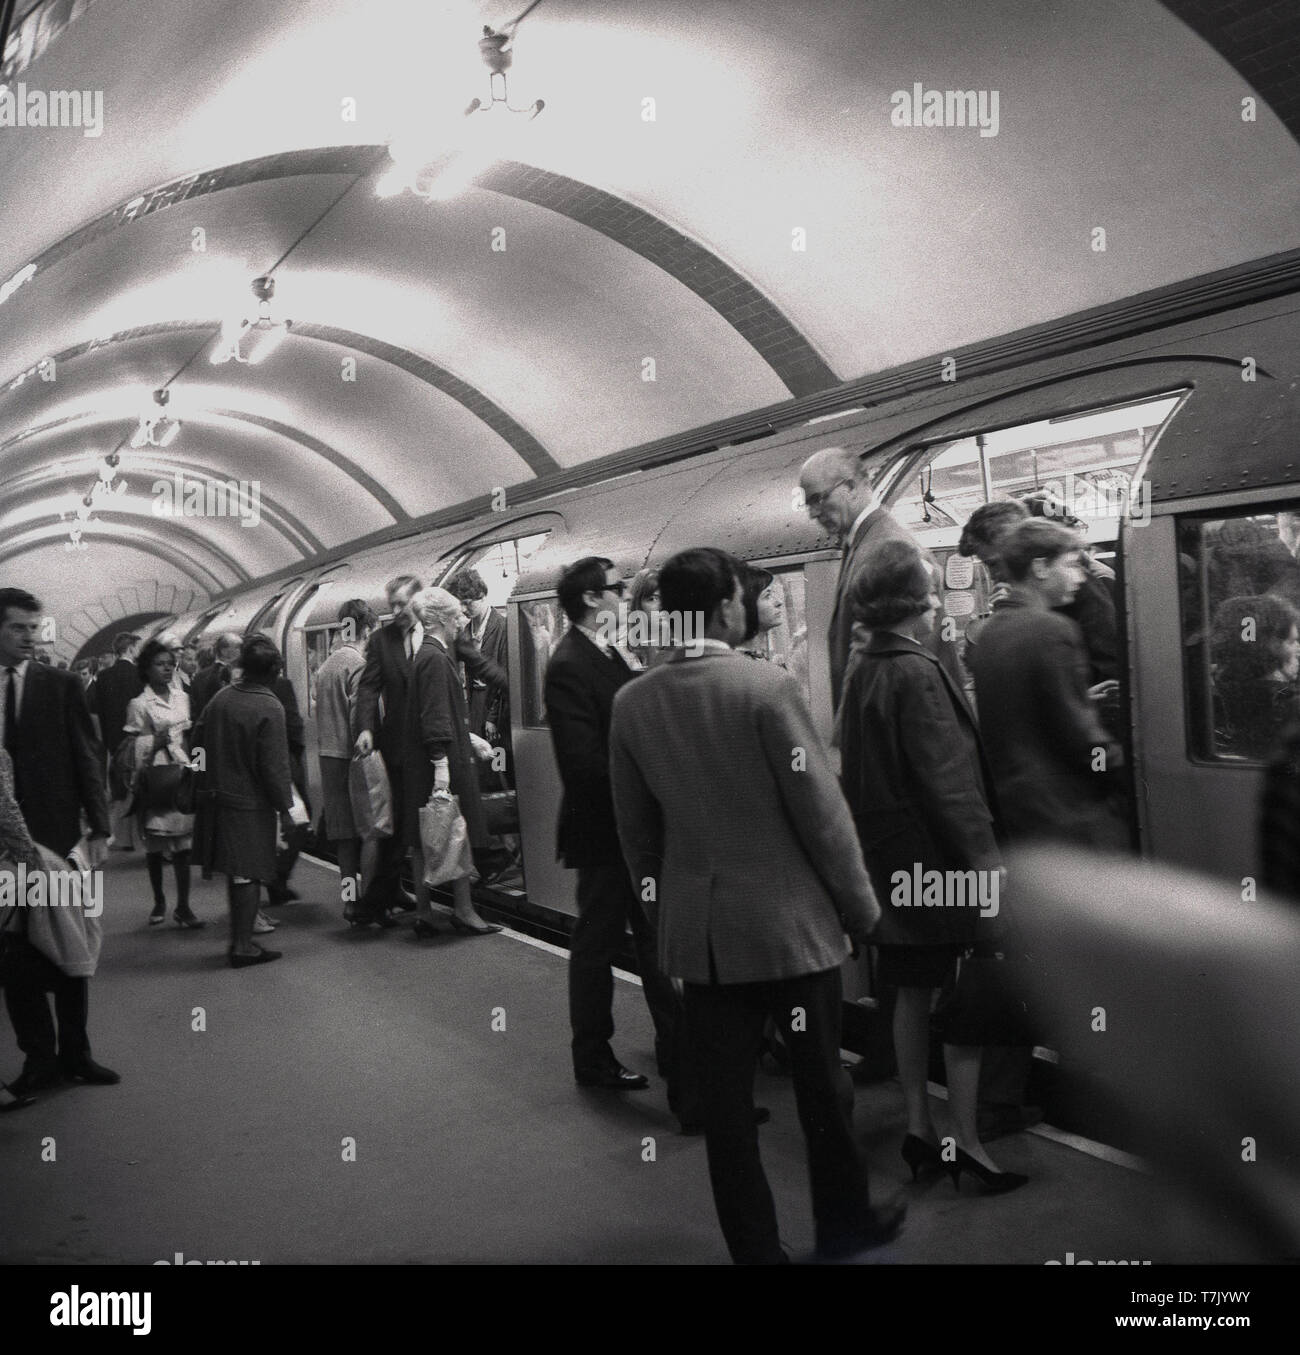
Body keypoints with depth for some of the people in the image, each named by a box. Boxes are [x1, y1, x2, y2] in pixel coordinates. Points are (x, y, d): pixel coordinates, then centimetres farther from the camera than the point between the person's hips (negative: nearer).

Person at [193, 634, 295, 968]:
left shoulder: (219, 699, 3)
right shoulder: (269, 709, -17)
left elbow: (204, 749, 10)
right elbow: (274, 766, -17)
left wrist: (208, 790, 19)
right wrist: (284, 808, -9)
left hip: (218, 796, 7)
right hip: (250, 803, -6)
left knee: (236, 872, 16)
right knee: (247, 874, 2)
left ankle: (240, 939, 25)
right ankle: (242, 946, 8)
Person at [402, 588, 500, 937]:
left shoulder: (428, 656, 15)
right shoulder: (435, 659, -16)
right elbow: (435, 718, -22)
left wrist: (469, 739, 28)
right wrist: (441, 764, -24)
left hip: (422, 764, 10)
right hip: (447, 763, -10)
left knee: (422, 842, 10)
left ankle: (424, 914, 17)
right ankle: (463, 911, 7)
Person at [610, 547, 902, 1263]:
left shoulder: (630, 701, -2)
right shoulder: (767, 686, -16)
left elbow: (636, 828, 6)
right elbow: (821, 810, -12)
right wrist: (860, 907, 0)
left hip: (697, 931, 4)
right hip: (790, 920, -3)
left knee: (726, 1100, 11)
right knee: (820, 1084, 16)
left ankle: (755, 1248, 23)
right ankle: (843, 1223, 35)